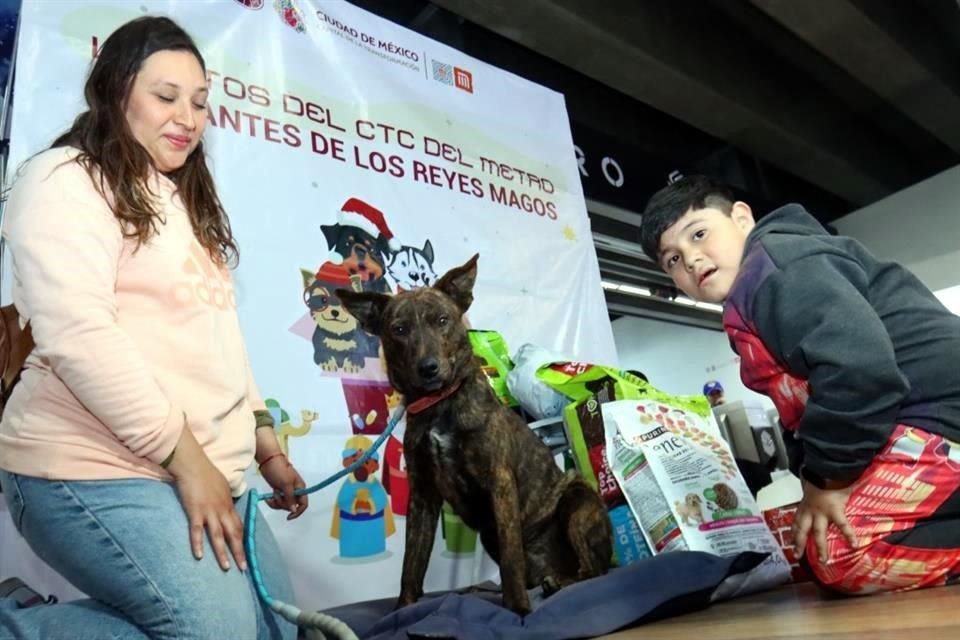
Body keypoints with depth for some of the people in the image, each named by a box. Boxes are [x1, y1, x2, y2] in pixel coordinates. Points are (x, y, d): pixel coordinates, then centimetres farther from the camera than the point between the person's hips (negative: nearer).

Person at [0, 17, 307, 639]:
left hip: (205, 470, 9)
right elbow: (76, 336, -18)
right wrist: (184, 455, -18)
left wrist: (265, 442, 12)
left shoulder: (184, 202, 21)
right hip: (97, 469, -8)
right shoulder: (66, 181, -5)